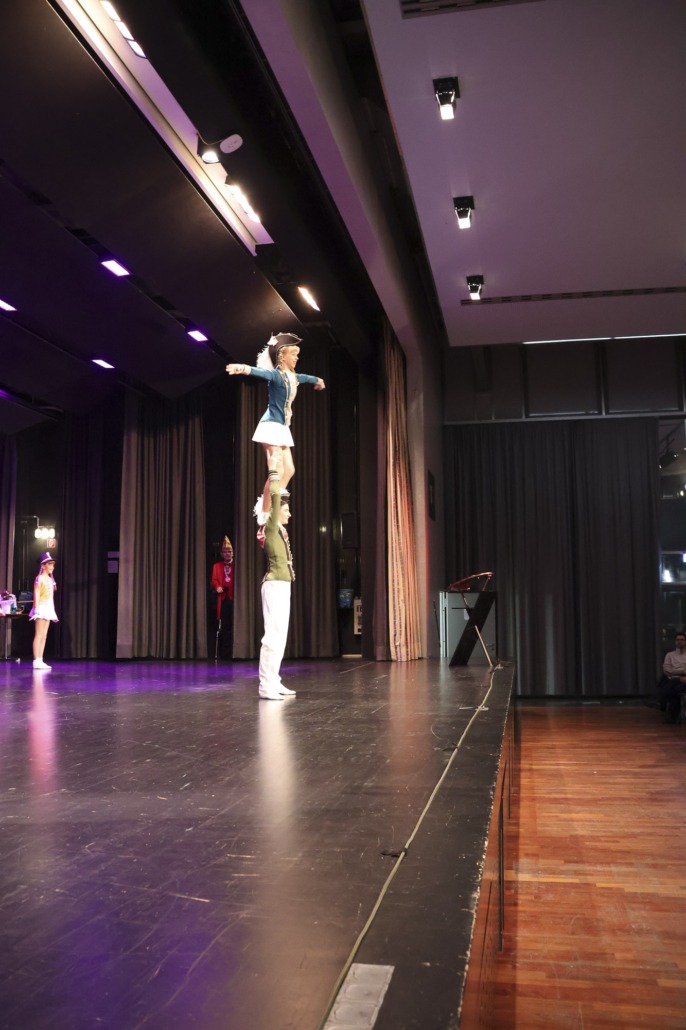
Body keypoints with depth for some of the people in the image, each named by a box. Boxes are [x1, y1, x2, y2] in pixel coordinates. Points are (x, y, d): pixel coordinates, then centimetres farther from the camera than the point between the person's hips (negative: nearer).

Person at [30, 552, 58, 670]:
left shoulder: (50, 579, 16)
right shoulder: (39, 578, -7)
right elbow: (36, 595, -12)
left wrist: (53, 610, 17)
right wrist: (37, 610, -19)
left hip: (48, 609, 8)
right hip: (41, 608, -8)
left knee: (44, 635, 6)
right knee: (39, 635, -10)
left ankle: (40, 661, 8)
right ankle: (36, 661, -10)